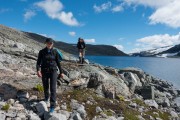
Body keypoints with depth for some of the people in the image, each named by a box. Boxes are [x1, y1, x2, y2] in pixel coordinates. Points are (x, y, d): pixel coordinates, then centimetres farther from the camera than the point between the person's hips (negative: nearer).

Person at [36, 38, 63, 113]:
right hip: (44, 71, 1)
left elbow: (58, 62, 5)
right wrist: (38, 71, -23)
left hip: (53, 71, -1)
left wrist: (61, 72, 7)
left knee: (53, 88, -9)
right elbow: (38, 62, -5)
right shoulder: (42, 52, -3)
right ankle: (46, 97, 47)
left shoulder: (55, 51, -2)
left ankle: (52, 106, -3)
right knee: (45, 87, 15)